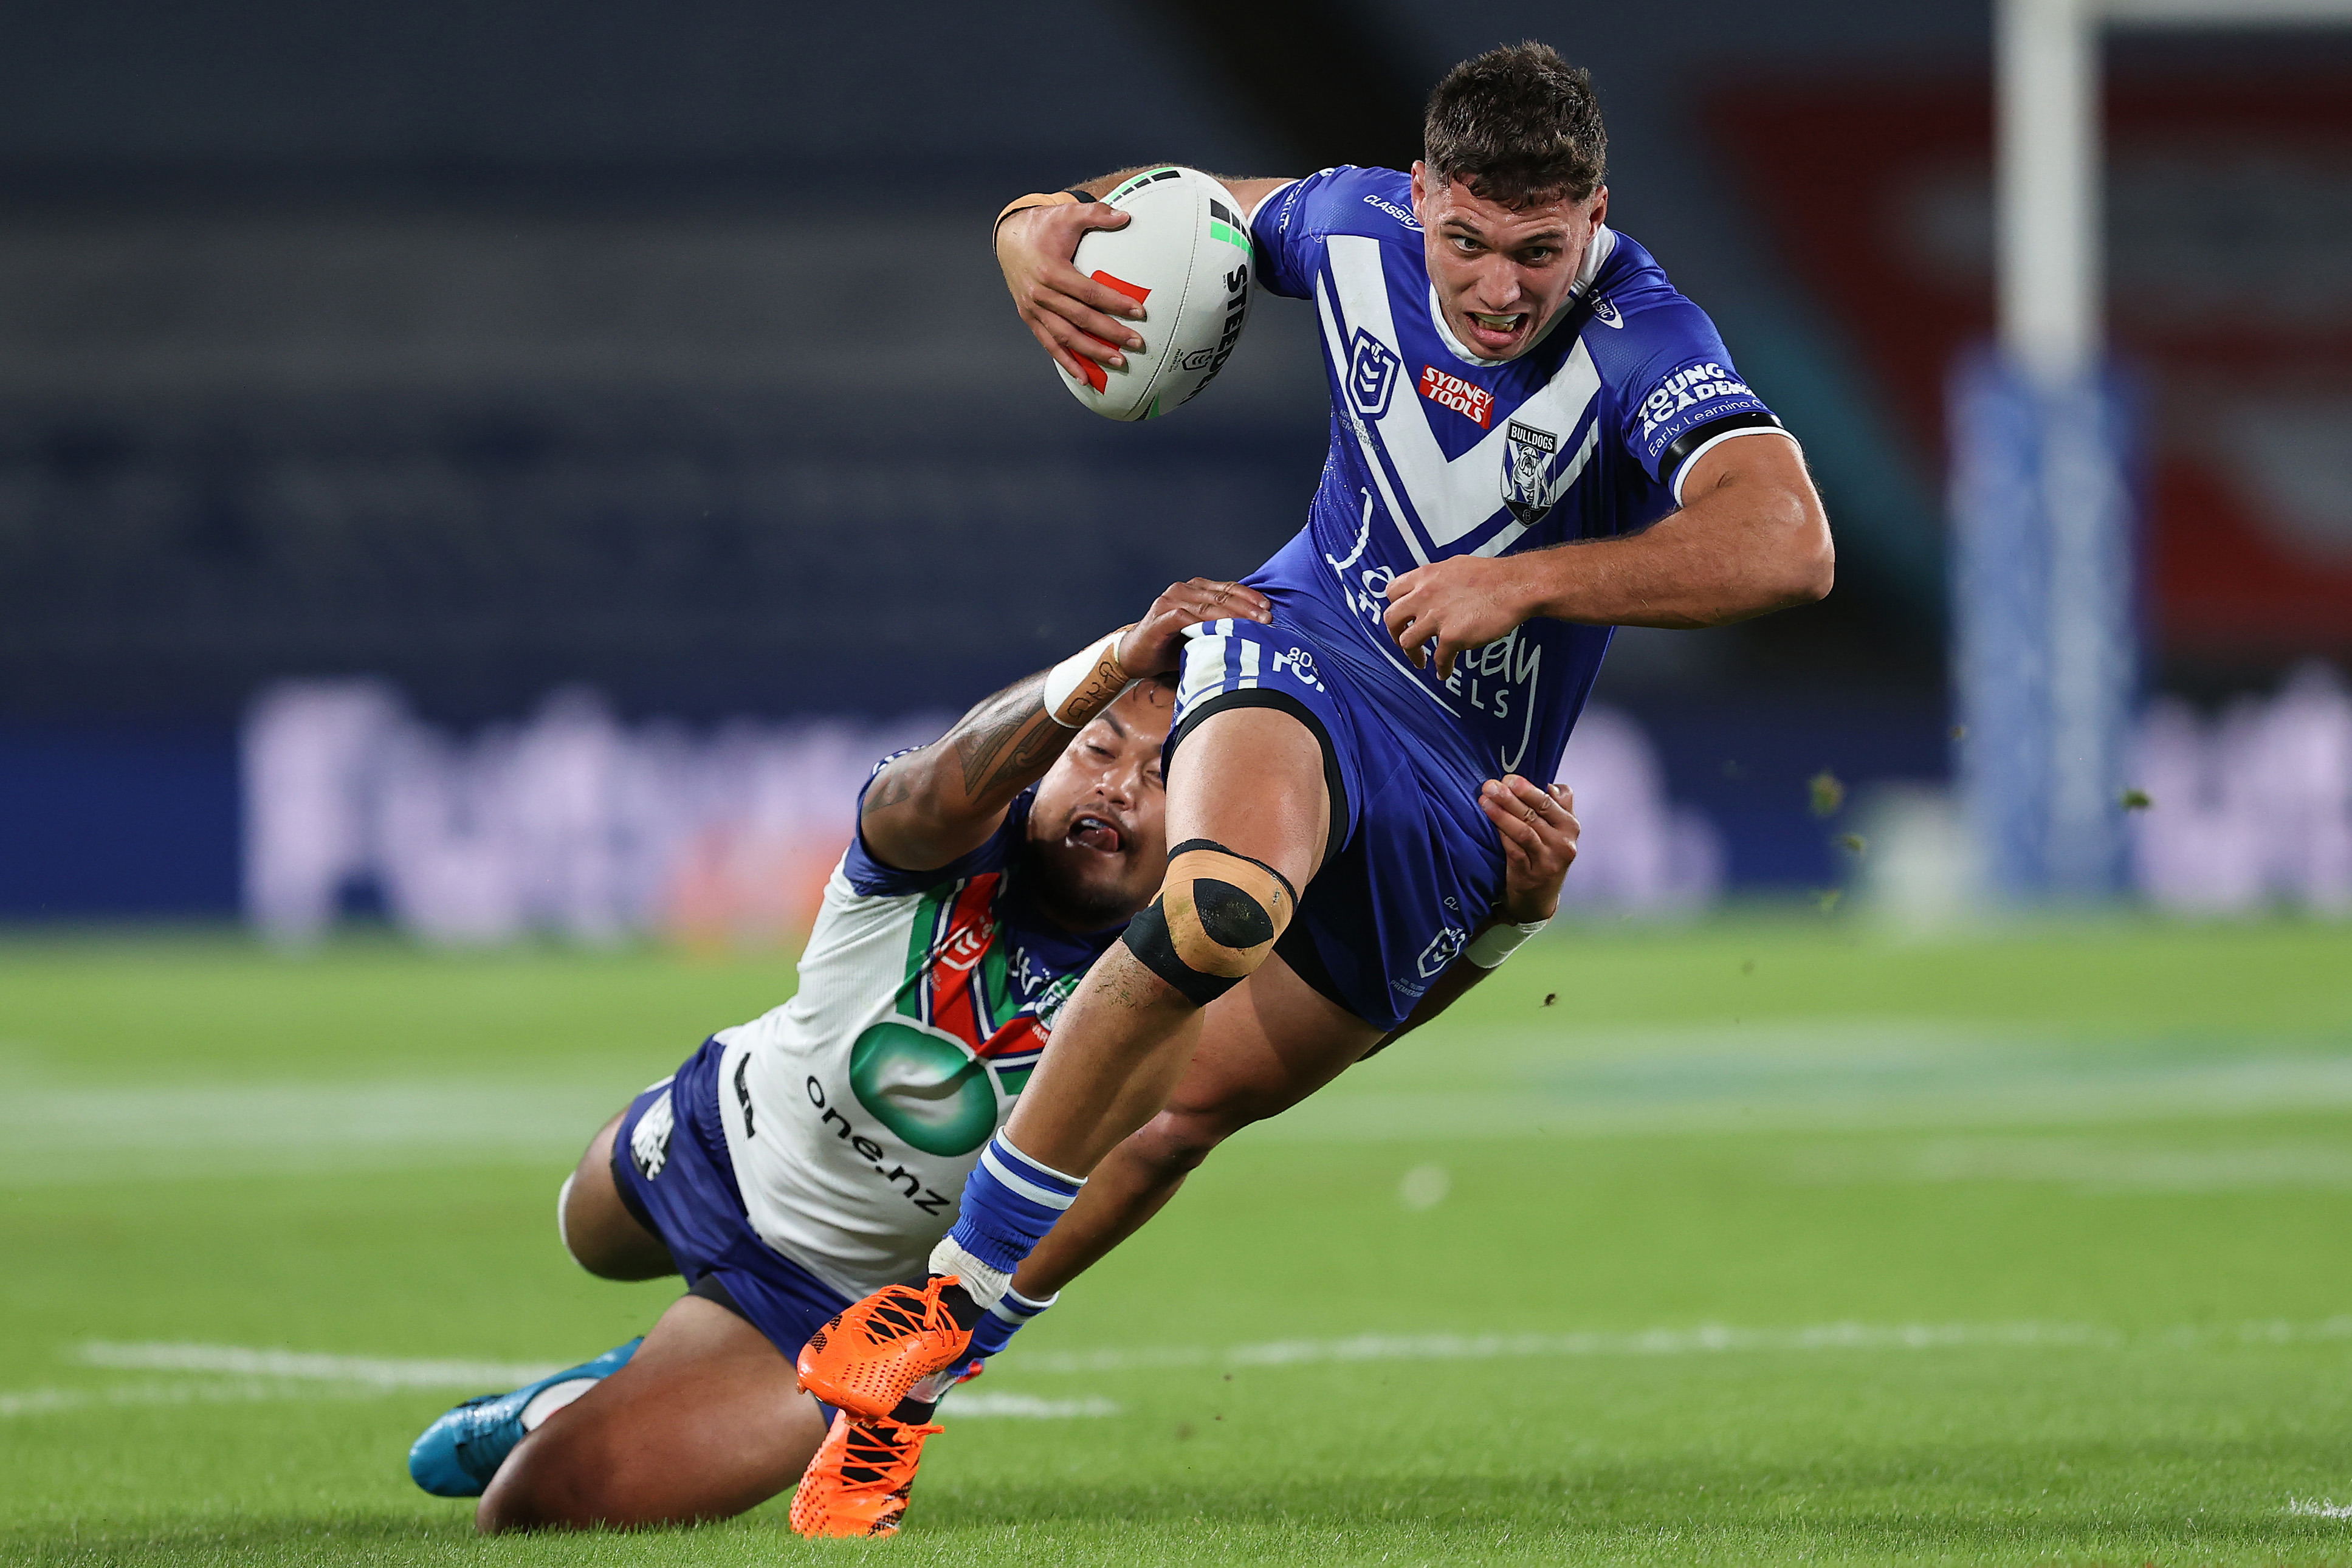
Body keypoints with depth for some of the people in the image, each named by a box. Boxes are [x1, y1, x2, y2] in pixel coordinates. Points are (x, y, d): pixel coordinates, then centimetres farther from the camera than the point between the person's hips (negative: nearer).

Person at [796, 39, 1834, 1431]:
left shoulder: (1644, 347, -24)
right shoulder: (1359, 230, -10)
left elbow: (1786, 545, -40)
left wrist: (1528, 582, -42)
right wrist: (1045, 231, -11)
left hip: (1463, 788, 0)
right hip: (1307, 648, 0)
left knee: (1192, 1104, 6)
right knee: (1227, 898, -35)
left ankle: (917, 1364, 28)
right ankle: (951, 1293, -25)